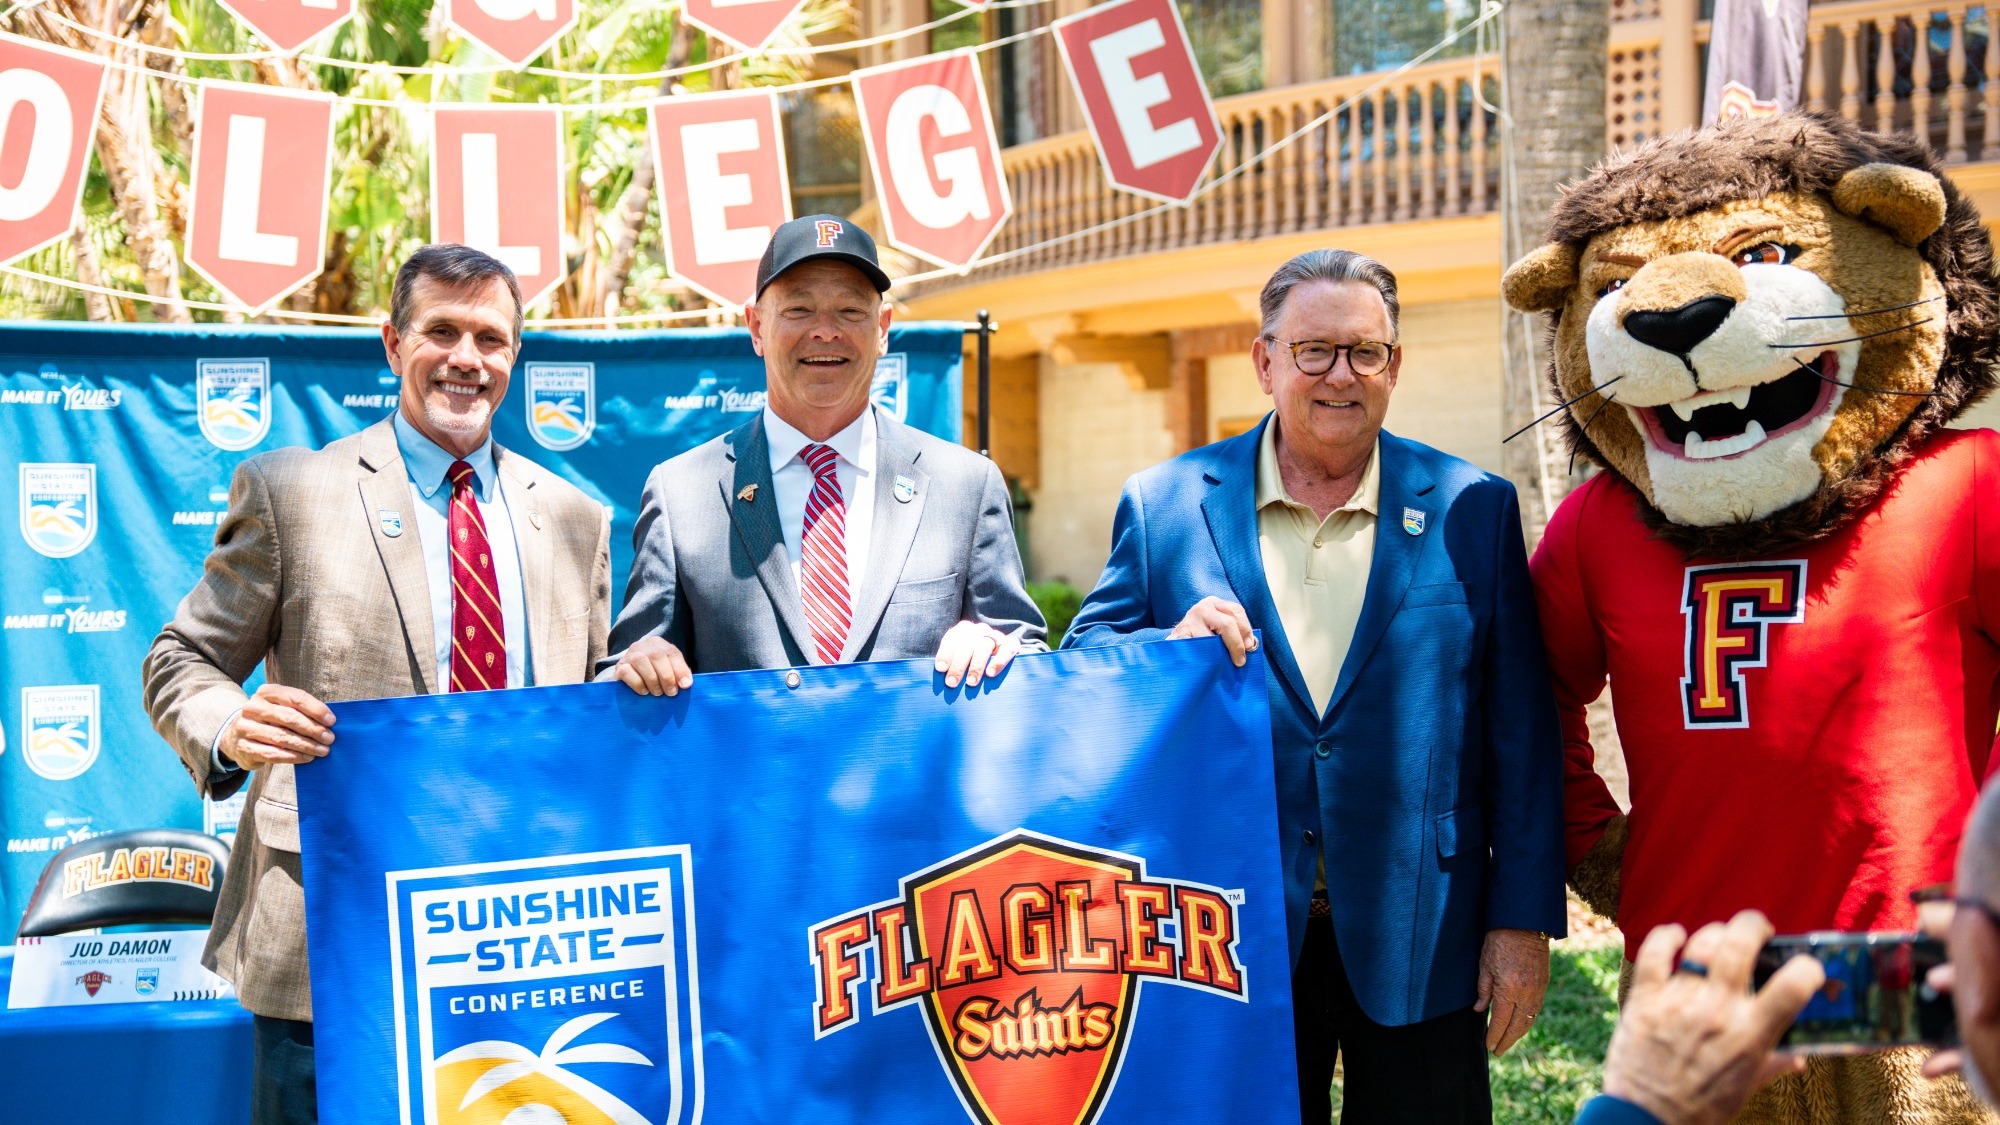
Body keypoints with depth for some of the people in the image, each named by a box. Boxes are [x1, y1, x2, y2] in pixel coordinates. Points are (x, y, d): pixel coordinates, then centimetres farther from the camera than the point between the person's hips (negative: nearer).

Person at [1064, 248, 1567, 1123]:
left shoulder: (1472, 510, 2)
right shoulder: (1164, 506, 2)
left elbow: (1522, 734, 1)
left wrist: (1523, 920, -2)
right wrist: (1170, 650, -18)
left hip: (1420, 941, 0)